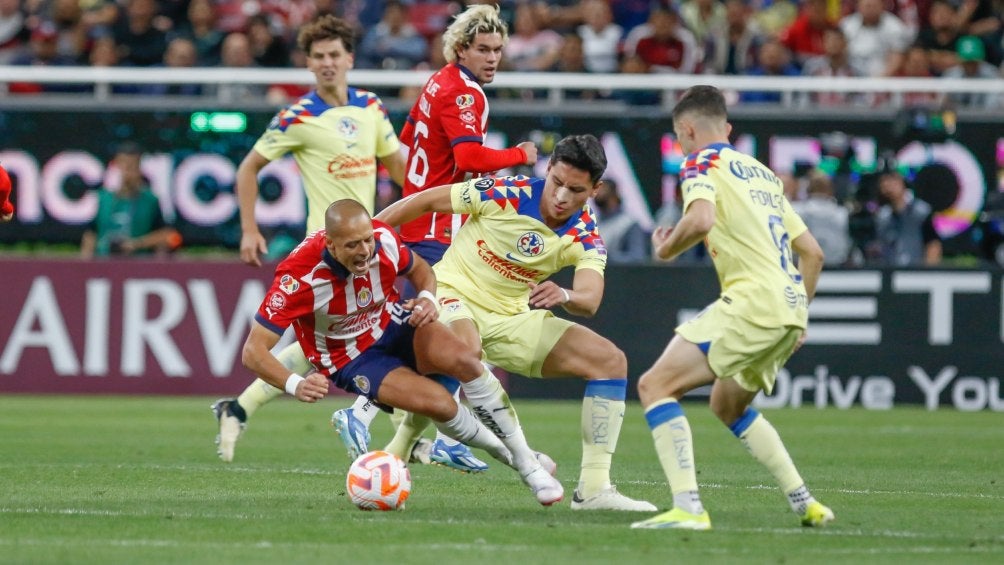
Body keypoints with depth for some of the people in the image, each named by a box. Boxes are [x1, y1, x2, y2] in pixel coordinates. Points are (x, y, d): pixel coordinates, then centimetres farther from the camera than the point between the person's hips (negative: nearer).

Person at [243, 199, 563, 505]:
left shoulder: (383, 240, -19)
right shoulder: (298, 277, -32)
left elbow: (419, 269, 8)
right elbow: (253, 352, -30)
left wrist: (428, 299, -15)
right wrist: (295, 384, -47)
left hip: (393, 324, 3)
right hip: (350, 361, -3)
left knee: (465, 359, -26)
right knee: (439, 403, -27)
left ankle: (528, 462, -11)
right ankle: (506, 453, 1)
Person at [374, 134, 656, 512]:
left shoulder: (586, 238, -7)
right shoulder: (505, 194, -18)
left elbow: (590, 299, -24)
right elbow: (425, 202, -9)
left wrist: (564, 296, -48)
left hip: (513, 318, 5)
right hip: (455, 294, -5)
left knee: (611, 360, -6)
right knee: (464, 346, -42)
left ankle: (593, 489, -7)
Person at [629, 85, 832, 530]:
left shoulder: (702, 162, 1)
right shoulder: (762, 172, 25)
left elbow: (700, 220, -21)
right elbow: (813, 252, 25)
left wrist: (666, 248, -1)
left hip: (752, 301, -9)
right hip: (789, 305, 9)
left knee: (656, 385, -10)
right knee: (728, 405, 28)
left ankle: (687, 507, -23)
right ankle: (804, 503, 26)